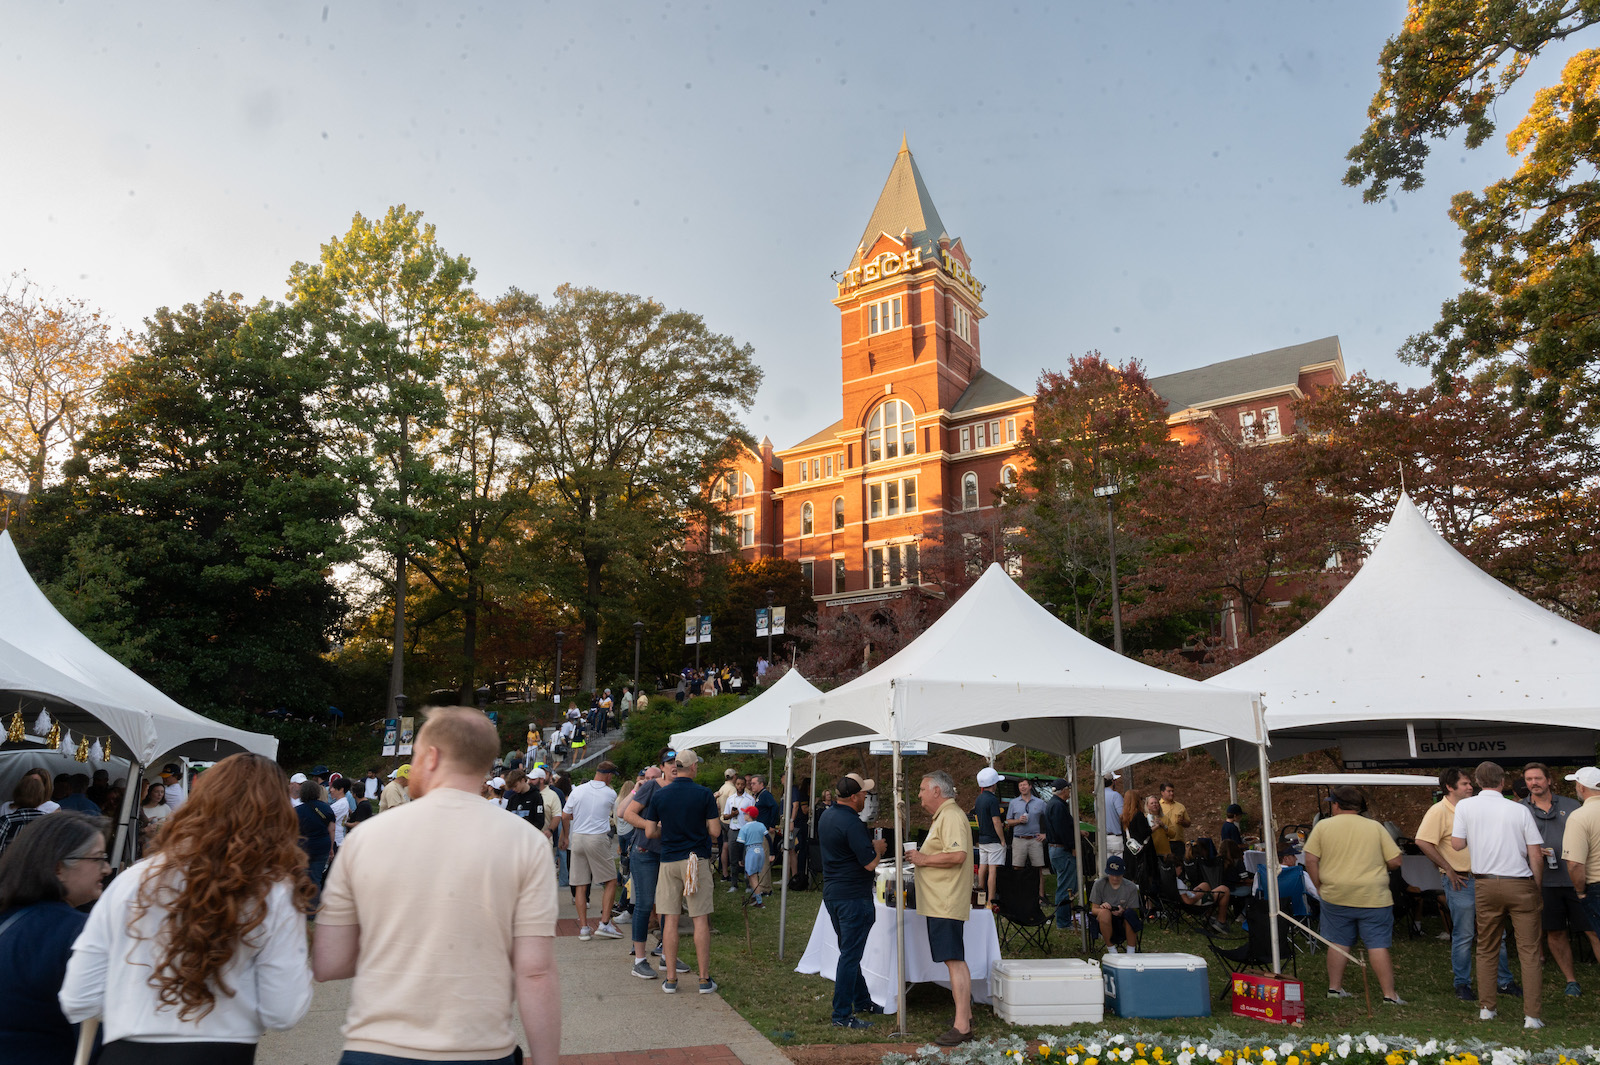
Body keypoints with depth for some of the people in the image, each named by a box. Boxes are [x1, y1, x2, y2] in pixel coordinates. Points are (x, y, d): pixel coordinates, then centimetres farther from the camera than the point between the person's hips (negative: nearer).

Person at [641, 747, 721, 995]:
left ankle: (671, 980, 11)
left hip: (669, 862, 2)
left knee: (670, 920, 7)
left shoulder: (659, 796, 0)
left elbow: (650, 832, 2)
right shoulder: (704, 794, -7)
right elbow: (715, 831, -5)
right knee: (701, 920, 4)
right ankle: (705, 979, 8)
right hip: (698, 861, -2)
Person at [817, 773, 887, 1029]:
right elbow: (870, 863, -23)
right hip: (853, 897, -10)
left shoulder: (826, 816, 7)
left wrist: (870, 845, 17)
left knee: (849, 951, 20)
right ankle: (842, 1015, 4)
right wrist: (878, 847, -3)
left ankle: (862, 1001, 33)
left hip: (831, 892, 10)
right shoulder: (851, 823, -23)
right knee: (850, 955, -1)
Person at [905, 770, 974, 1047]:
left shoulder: (951, 816, -15)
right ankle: (965, 1014, 25)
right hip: (941, 902, 11)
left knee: (955, 961, -9)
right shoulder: (943, 816, 20)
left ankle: (962, 1027, -8)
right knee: (954, 960, 16)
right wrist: (921, 856, 15)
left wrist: (924, 859, -17)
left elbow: (958, 855, -27)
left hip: (946, 904, -11)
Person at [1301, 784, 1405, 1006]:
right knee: (1378, 945, 3)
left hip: (1335, 896, 1)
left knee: (1338, 943, 10)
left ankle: (1335, 988, 16)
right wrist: (1375, 867, 19)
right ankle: (1389, 994, 4)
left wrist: (1319, 886, 7)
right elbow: (1395, 861, 0)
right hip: (1373, 897, -1)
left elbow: (1310, 859, -3)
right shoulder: (1375, 827, 1)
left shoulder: (1323, 826, 1)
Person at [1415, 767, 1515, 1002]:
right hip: (1460, 881, -7)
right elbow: (1422, 841, -20)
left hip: (1482, 878, 7)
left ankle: (1505, 982, 24)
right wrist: (1448, 869, -16)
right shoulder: (1439, 811, -12)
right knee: (1463, 935, 0)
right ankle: (1462, 985, 12)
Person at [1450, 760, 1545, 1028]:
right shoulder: (1520, 810, -2)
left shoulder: (1465, 806, -2)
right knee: (1530, 952, 4)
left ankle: (1486, 1008, 16)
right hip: (1521, 885, -1)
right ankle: (1531, 1015, 2)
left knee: (1486, 950, 12)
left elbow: (1457, 844, -1)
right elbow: (1536, 856, -2)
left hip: (1487, 885, 1)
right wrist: (1537, 889, 10)